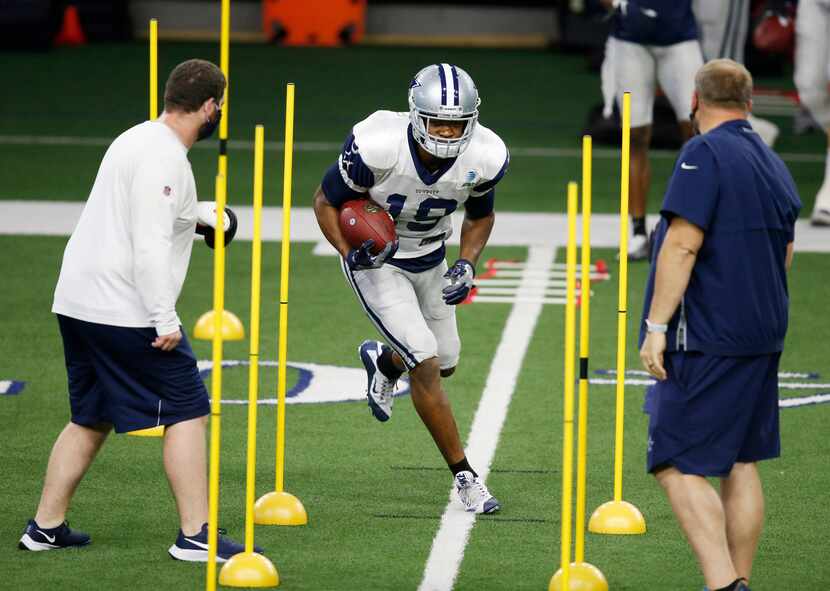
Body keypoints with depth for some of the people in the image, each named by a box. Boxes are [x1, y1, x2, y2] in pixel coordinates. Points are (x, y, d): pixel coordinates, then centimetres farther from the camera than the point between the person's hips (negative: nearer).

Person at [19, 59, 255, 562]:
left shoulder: (140, 139, 15)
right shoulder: (163, 158, -16)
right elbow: (149, 245, -23)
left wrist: (201, 215, 46)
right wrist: (165, 319, -22)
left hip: (78, 303, 10)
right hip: (125, 310, -10)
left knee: (92, 419, 18)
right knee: (187, 412, -3)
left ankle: (46, 528, 19)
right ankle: (196, 535, -4)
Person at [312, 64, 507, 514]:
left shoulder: (483, 158, -21)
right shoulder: (377, 147, -33)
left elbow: (480, 215, 2)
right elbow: (326, 200, -17)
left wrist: (467, 266, -13)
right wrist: (349, 253, -32)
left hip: (430, 260, 5)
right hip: (377, 262, -5)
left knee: (444, 363, 18)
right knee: (425, 365, -14)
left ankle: (382, 361, 53)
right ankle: (463, 475, 0)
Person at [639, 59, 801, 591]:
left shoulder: (705, 154, -11)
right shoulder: (775, 165, 14)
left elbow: (682, 245, -18)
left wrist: (657, 325, -16)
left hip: (705, 341, -9)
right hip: (763, 338, 9)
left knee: (678, 467, -9)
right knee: (741, 465, 14)